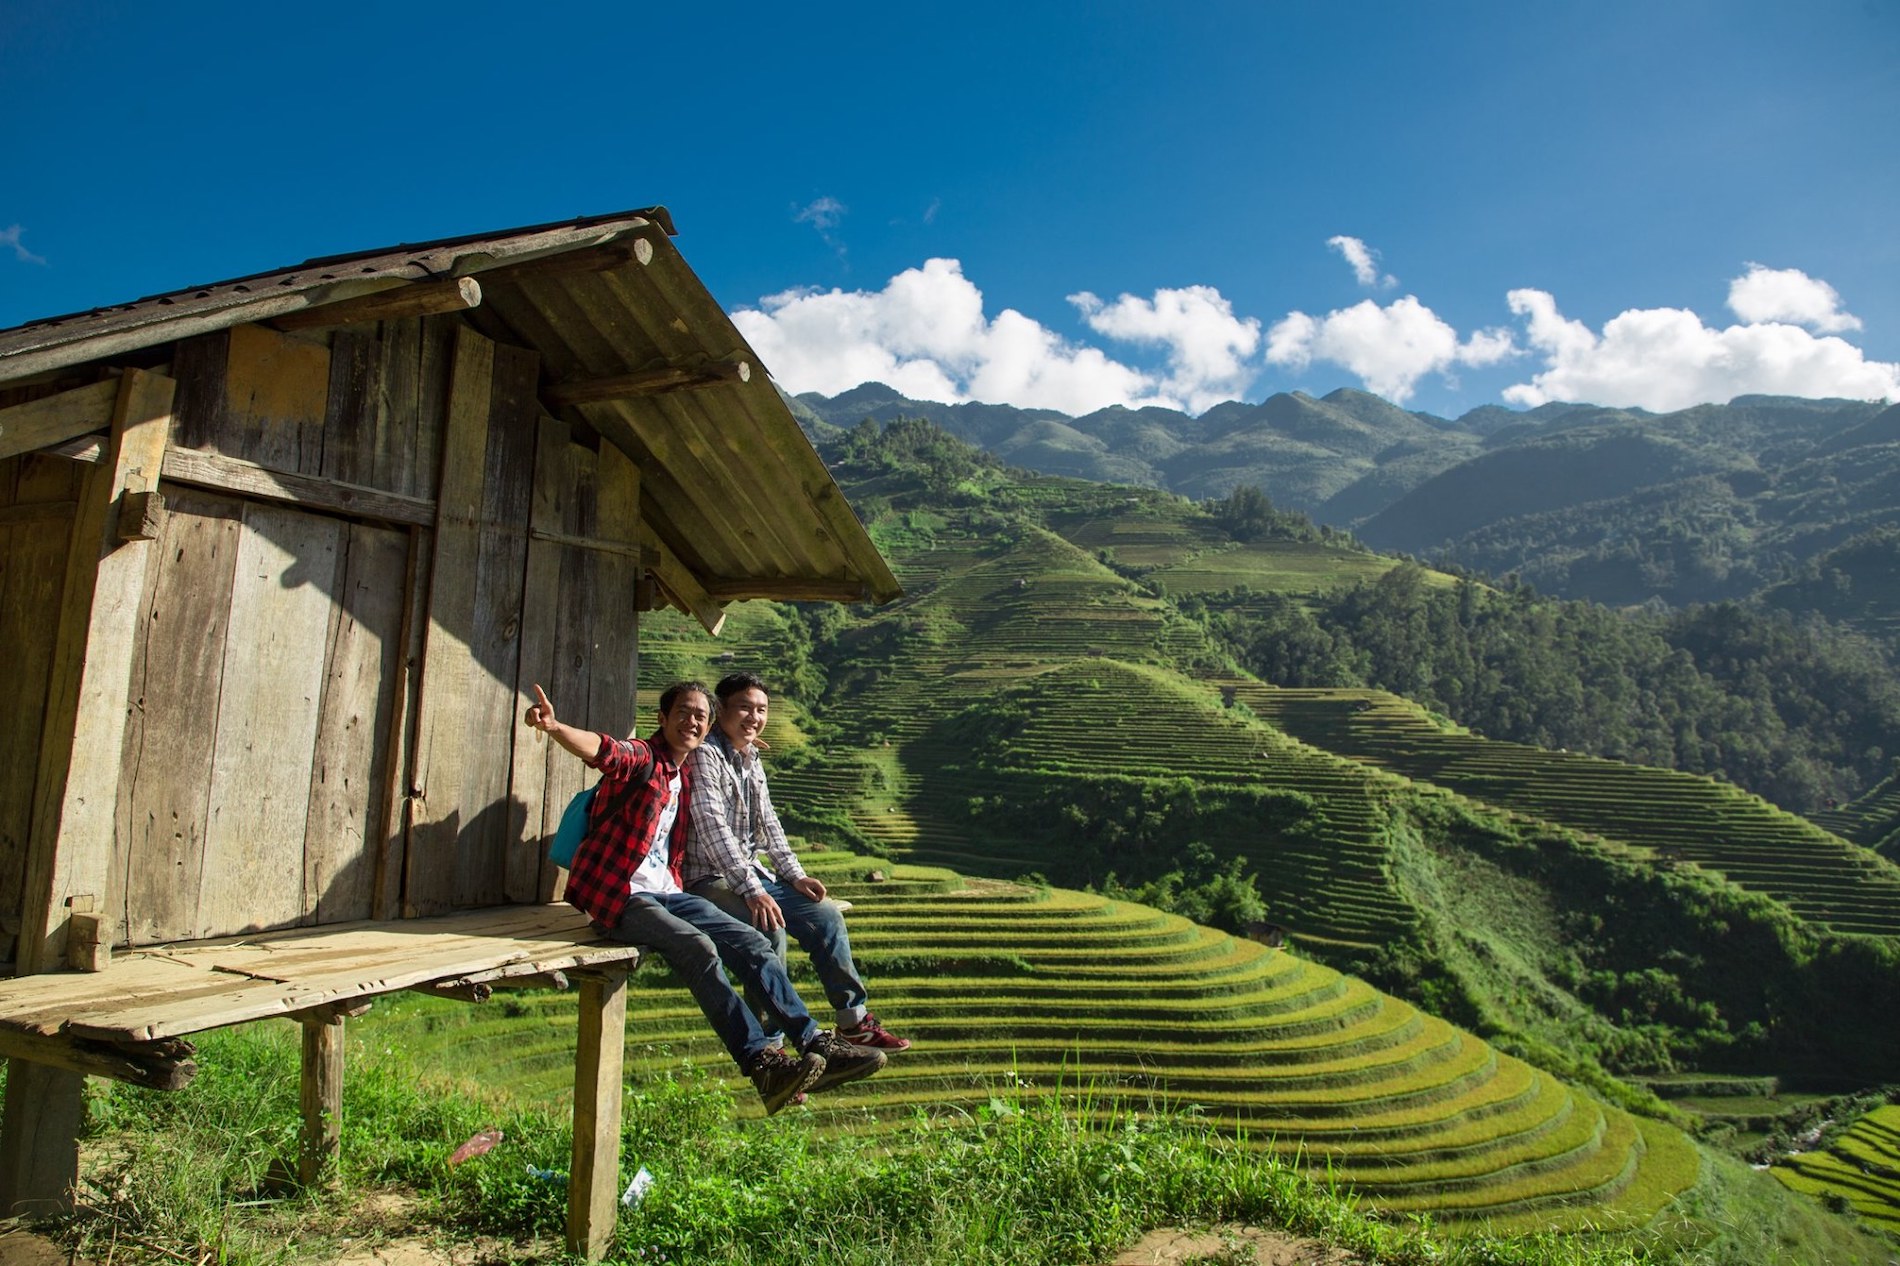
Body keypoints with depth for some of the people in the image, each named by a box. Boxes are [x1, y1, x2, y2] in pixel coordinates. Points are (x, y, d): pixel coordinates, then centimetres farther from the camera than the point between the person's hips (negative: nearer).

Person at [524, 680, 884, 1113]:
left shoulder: (686, 777, 18)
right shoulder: (642, 757, -5)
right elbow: (604, 750, -28)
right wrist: (554, 727, -51)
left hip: (667, 891, 8)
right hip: (620, 895, -8)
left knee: (755, 946, -6)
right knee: (698, 947, -31)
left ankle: (816, 1045, -4)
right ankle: (761, 1064, -32)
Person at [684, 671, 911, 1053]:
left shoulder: (752, 761, 13)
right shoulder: (706, 754, -15)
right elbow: (713, 826, -24)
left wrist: (795, 875, 7)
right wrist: (752, 890, -30)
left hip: (752, 873, 9)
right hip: (710, 879, -9)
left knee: (826, 915, 2)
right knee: (770, 927, -31)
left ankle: (855, 1020, 12)